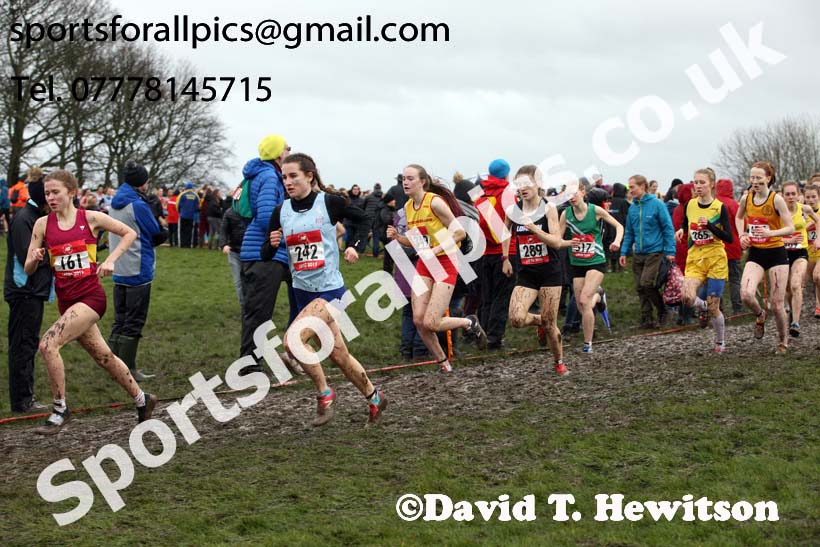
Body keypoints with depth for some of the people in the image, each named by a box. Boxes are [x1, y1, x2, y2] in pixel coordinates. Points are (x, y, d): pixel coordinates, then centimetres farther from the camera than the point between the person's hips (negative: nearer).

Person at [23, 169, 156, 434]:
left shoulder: (90, 218, -6)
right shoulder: (43, 224, 2)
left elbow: (129, 234, 5)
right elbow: (28, 269, 3)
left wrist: (110, 260, -8)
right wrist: (34, 259, -20)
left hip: (90, 296, -5)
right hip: (65, 299, 5)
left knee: (48, 344, -22)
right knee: (103, 357, 16)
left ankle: (60, 409, -10)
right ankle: (141, 399, 36)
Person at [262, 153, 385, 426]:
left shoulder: (330, 202, -10)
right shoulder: (281, 211, 1)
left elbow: (364, 219, 6)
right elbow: (265, 255, 6)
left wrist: (354, 246, -7)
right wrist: (272, 244, -15)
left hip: (329, 289, -5)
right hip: (302, 290, 5)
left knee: (292, 340, -23)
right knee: (338, 355, 12)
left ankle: (324, 394, -3)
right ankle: (374, 397, 32)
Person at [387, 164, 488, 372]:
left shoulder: (435, 202, -15)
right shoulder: (408, 207, 7)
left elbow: (459, 232, -15)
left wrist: (436, 250, -22)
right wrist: (397, 237, -3)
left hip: (444, 263, -7)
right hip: (423, 264, 7)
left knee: (430, 323, -13)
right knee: (418, 320, -3)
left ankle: (470, 323, 15)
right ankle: (443, 363, 15)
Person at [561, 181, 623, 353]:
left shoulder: (595, 210, -8)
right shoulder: (566, 214, -3)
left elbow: (618, 226, 2)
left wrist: (617, 241, -17)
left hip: (596, 262, -3)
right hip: (577, 264, 3)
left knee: (584, 300, -20)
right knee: (582, 308, 5)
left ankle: (587, 343, -7)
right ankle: (598, 295, 41)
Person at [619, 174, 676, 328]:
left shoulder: (657, 204, -8)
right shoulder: (632, 207, 10)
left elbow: (668, 228, -8)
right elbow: (629, 233, 16)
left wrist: (670, 251, -12)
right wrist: (624, 252, 7)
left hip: (654, 251, -6)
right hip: (638, 254, 6)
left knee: (647, 283, -15)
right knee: (641, 287, 5)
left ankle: (663, 310, 4)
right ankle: (646, 319, 12)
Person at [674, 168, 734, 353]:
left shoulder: (720, 207, -7)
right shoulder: (689, 205, 4)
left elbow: (729, 238, -10)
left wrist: (709, 225, -21)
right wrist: (681, 231, 0)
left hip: (716, 260, -3)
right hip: (694, 259, 3)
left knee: (713, 307, 1)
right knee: (687, 297, -23)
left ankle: (720, 343, 25)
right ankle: (702, 308, 13)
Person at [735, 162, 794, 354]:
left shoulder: (776, 199, -12)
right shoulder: (746, 198, 0)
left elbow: (790, 228, -13)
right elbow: (738, 217, 22)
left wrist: (771, 233, -29)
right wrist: (742, 235, 5)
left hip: (776, 253, -3)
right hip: (755, 253, 3)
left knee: (776, 303, -1)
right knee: (746, 294, -21)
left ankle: (783, 340, 23)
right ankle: (760, 315, 13)